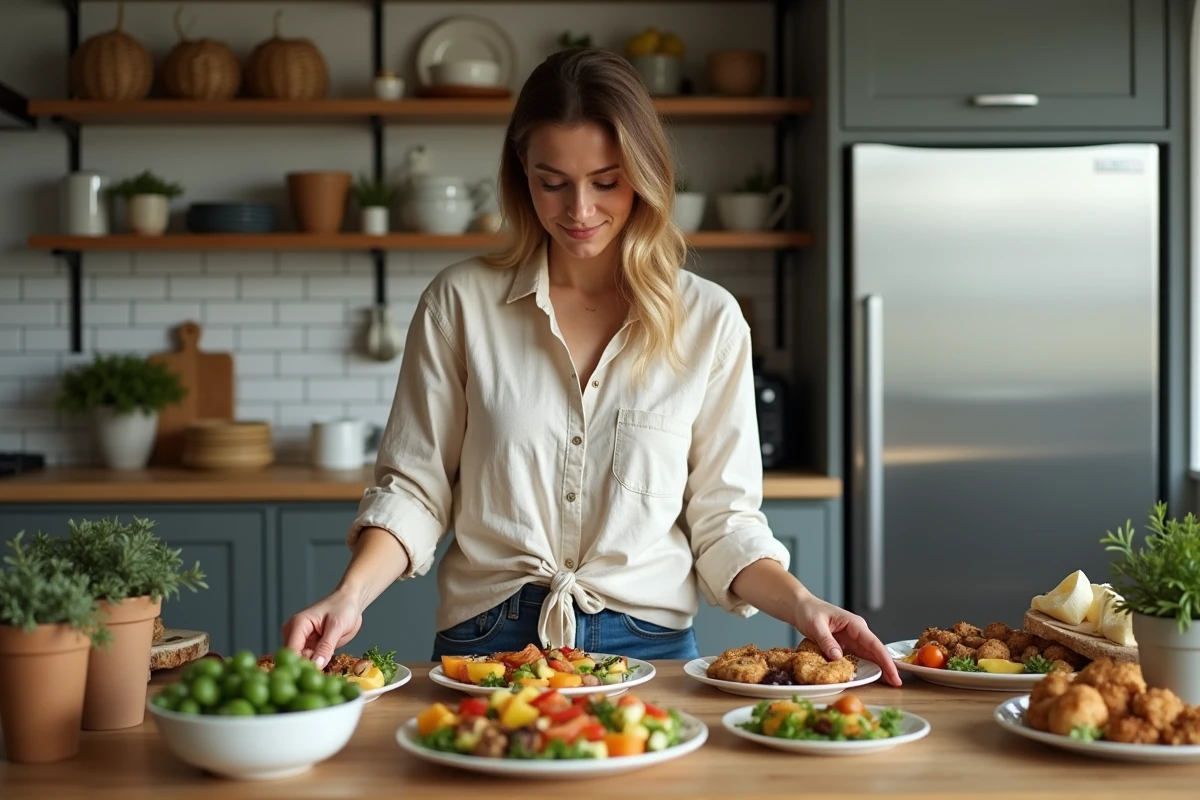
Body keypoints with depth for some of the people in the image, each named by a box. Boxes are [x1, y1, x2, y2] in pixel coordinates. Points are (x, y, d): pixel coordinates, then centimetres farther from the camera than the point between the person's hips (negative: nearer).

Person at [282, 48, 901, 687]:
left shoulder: (709, 320, 5)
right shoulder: (460, 302, 4)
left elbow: (723, 519, 7)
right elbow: (413, 488, 6)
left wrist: (802, 605, -9)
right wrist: (351, 596, -10)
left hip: (647, 648, 0)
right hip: (488, 644, 0)